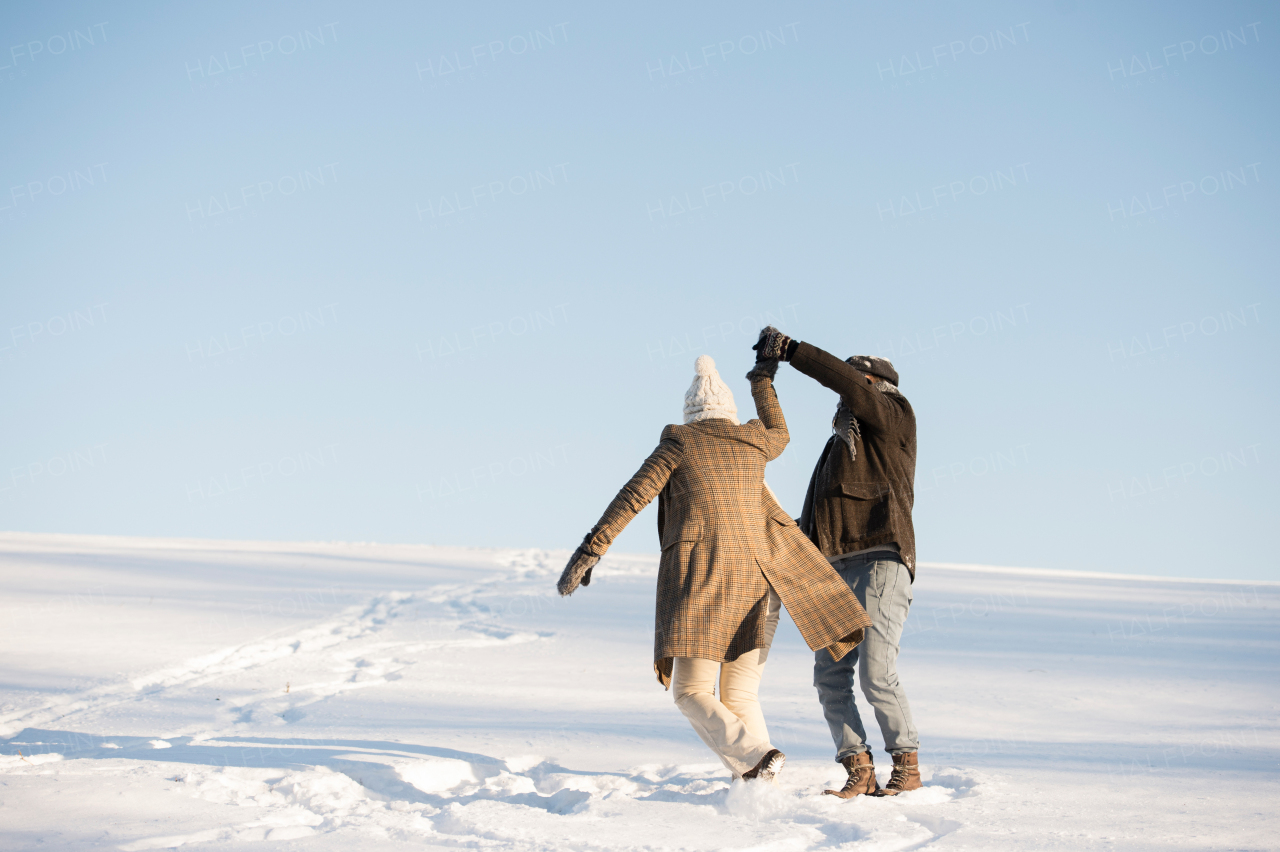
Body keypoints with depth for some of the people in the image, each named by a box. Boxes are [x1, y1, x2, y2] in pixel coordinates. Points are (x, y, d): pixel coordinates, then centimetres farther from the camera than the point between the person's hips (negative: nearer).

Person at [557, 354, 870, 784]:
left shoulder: (679, 442, 4)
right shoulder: (753, 440, 15)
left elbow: (632, 498, -5)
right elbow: (780, 437, 40)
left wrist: (590, 550, -5)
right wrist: (764, 384, 53)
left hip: (702, 577, -4)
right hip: (758, 578, 4)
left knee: (692, 693, 0)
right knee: (740, 696, 10)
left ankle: (755, 757, -25)